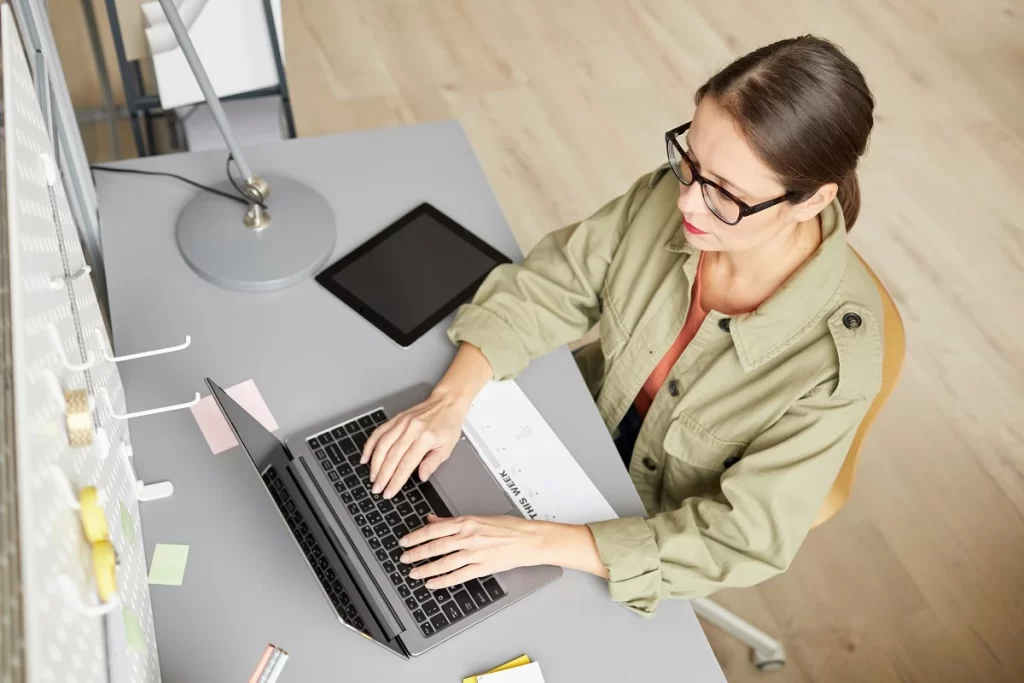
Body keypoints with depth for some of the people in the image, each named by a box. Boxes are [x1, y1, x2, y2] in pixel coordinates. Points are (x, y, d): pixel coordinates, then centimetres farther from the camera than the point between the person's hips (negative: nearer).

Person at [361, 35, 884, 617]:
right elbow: (545, 290, -13)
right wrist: (451, 399, -29)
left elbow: (746, 538, -30)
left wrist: (539, 539, -38)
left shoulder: (837, 356, -34)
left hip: (669, 537, -3)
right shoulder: (666, 199, -24)